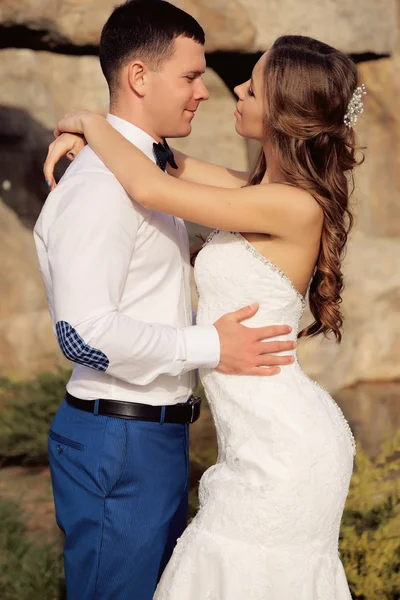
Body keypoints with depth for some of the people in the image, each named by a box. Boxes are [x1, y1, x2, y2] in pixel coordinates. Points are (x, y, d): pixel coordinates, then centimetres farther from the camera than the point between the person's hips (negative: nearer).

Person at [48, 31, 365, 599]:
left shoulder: (295, 207, -20)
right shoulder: (266, 192, 8)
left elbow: (151, 188, -22)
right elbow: (171, 163, 21)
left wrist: (91, 121, -5)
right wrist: (83, 138, 6)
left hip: (284, 450, -9)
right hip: (277, 441, 9)